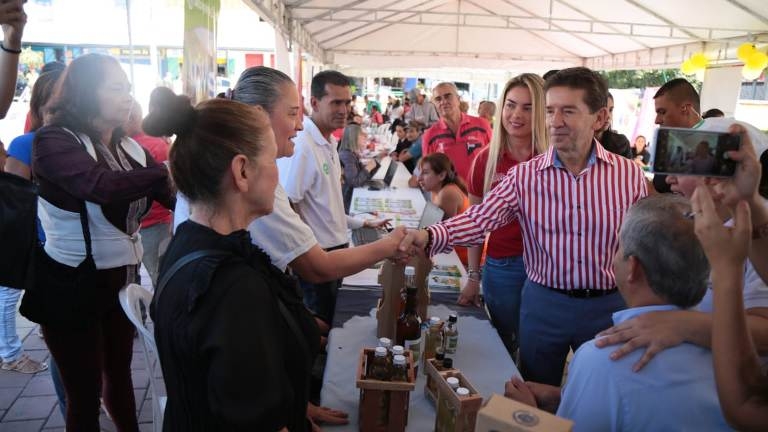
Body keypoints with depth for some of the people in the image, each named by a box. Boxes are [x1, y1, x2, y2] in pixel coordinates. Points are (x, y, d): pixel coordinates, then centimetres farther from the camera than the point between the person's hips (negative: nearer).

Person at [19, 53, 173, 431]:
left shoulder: (130, 148, 4)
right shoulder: (53, 141, -15)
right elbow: (105, 187, -33)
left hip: (122, 280, 6)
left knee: (120, 374, 21)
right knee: (85, 391, 7)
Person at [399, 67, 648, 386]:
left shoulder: (629, 174, -7)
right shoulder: (524, 176, -9)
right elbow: (478, 219, -19)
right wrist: (429, 237, -36)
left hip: (608, 307, 0)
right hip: (544, 303, 0)